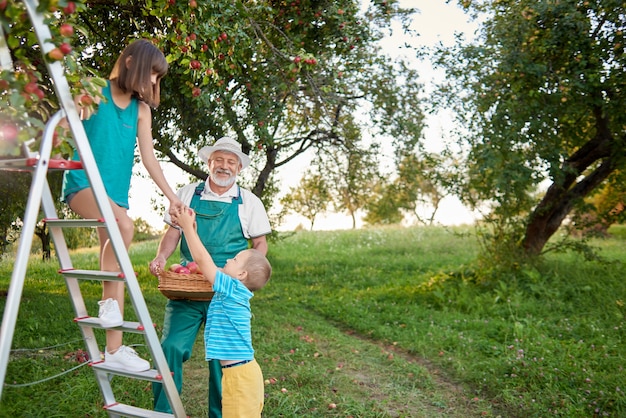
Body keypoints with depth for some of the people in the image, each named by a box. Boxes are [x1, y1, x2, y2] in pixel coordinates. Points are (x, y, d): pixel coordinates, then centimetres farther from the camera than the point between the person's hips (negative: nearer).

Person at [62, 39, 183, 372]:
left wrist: (172, 197, 0)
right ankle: (109, 301, -14)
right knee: (124, 225, -34)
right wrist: (77, 106, -17)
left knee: (117, 265, 2)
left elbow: (149, 158, 6)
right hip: (83, 183, -5)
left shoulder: (141, 109, 9)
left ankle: (114, 349, 8)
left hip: (116, 191, 5)